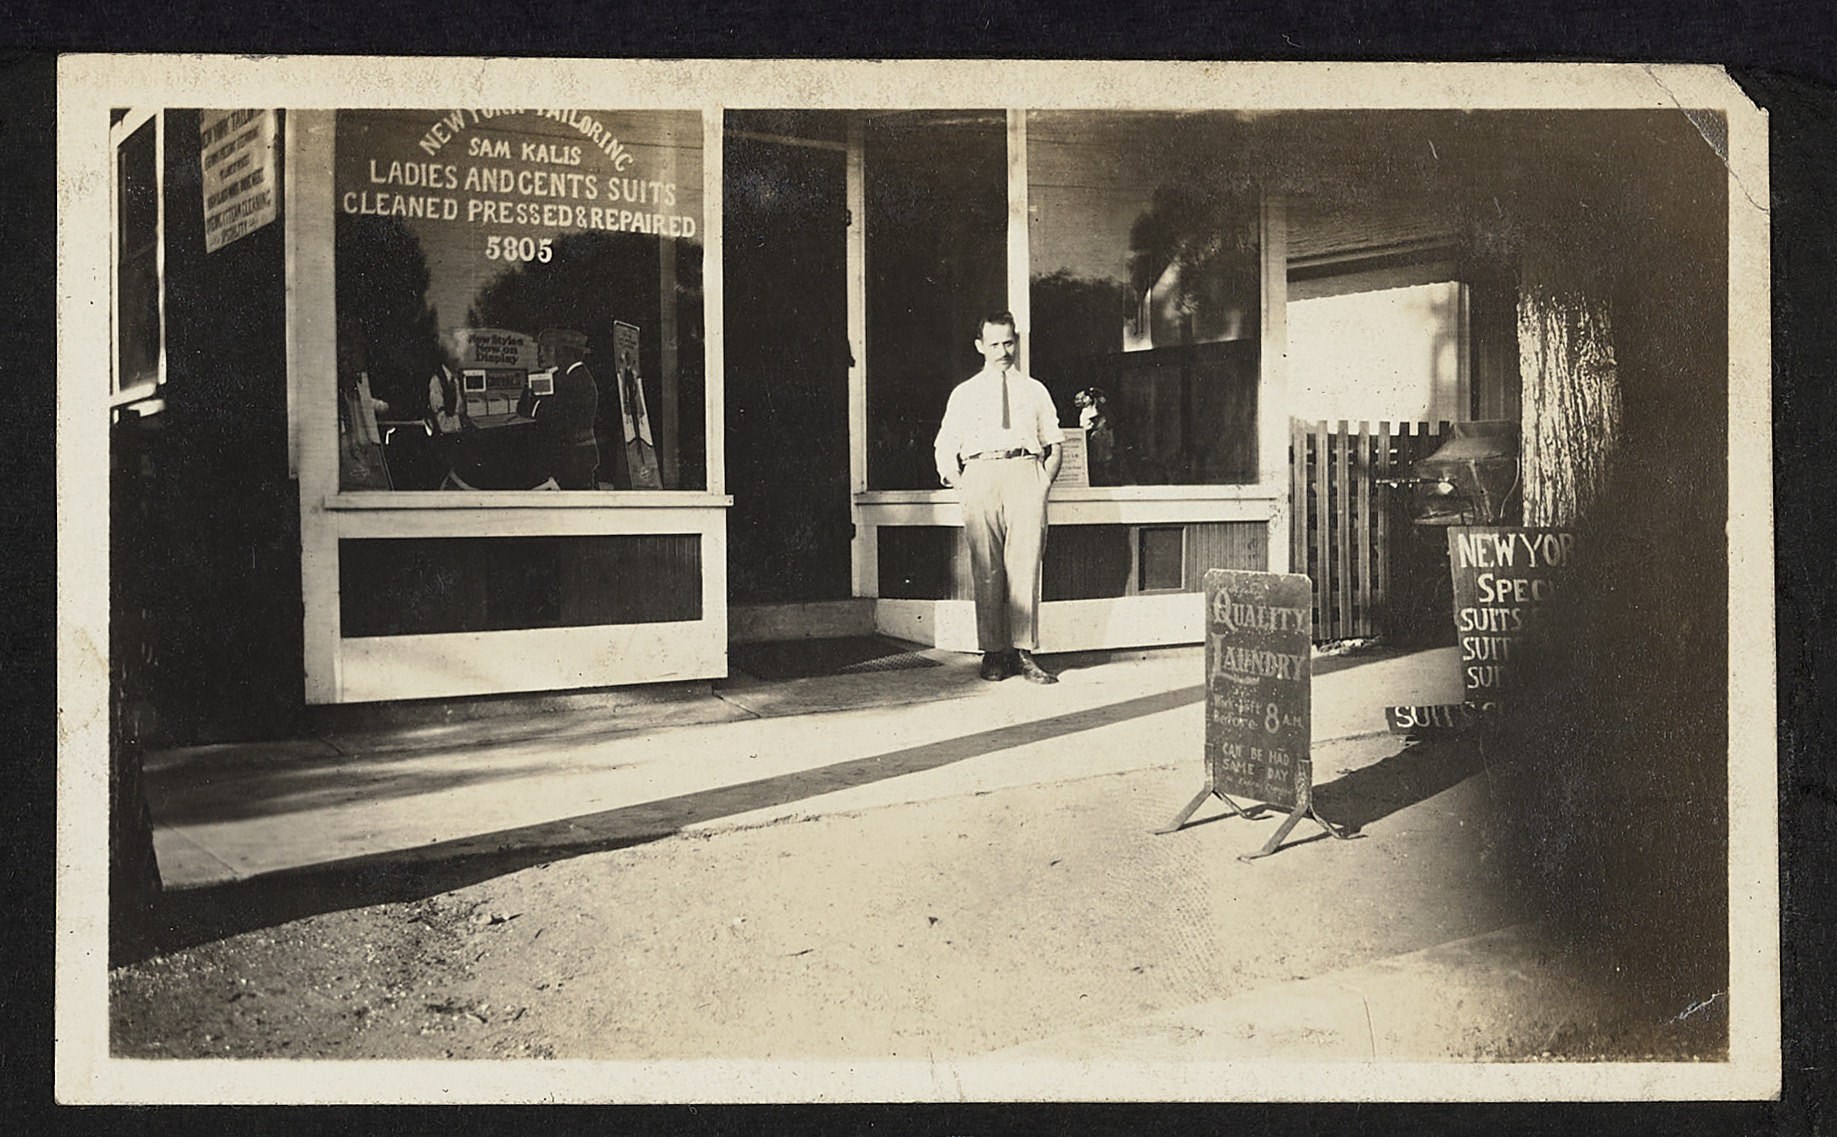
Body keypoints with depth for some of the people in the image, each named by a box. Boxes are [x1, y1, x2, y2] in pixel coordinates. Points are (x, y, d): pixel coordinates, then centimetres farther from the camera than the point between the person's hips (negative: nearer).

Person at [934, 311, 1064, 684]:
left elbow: (1055, 444, 18)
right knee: (986, 570, -5)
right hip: (980, 475, 0)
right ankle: (993, 653, 0)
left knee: (1025, 566, -10)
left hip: (1026, 475, 0)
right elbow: (944, 450, 15)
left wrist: (1044, 482, 2)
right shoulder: (964, 394, 20)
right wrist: (963, 487, 0)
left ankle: (1024, 652, -9)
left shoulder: (1034, 391, 21)